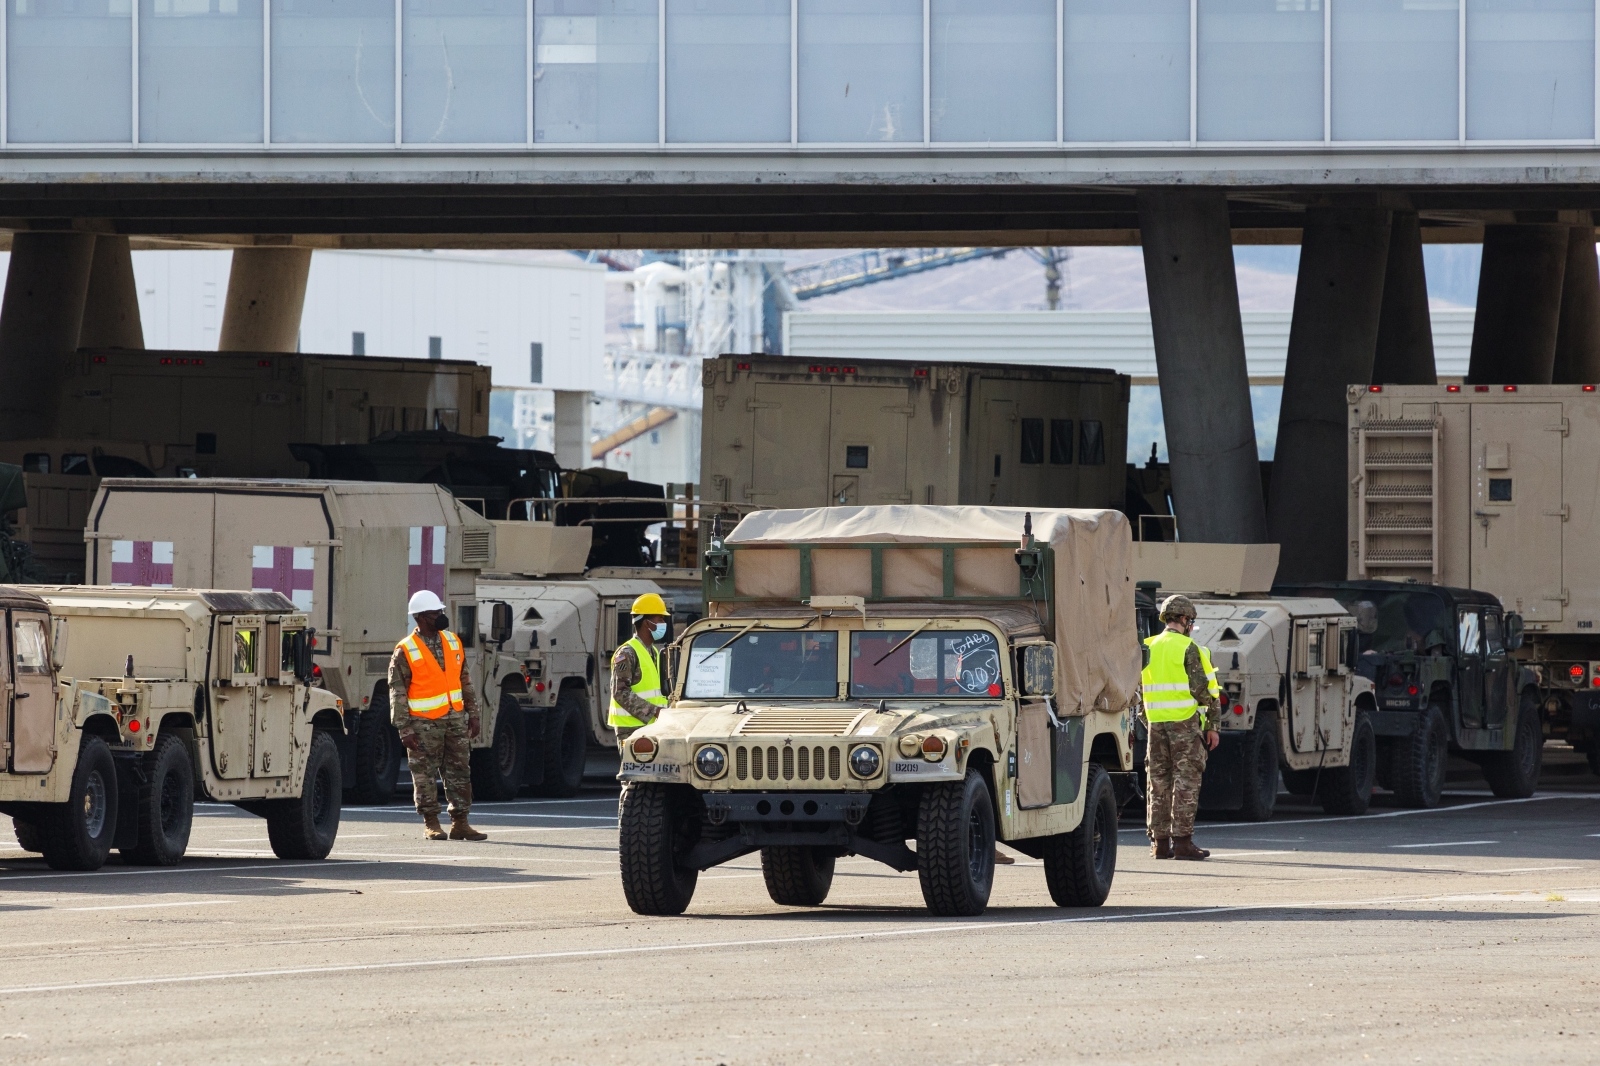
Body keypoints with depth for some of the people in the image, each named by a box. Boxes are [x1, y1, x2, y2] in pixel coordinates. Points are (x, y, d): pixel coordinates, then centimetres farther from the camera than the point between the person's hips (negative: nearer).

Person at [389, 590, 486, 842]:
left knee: (459, 773, 6)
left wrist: (472, 714, 12)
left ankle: (460, 823, 11)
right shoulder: (405, 652, -9)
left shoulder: (453, 642, 9)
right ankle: (431, 824, 10)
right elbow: (398, 693, -9)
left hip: (455, 719, 5)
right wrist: (404, 729, -14)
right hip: (424, 724, -5)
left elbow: (465, 681, 15)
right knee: (425, 775, 1)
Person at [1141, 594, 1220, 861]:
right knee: (1185, 780, -3)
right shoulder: (1187, 648, -7)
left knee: (1158, 781, 9)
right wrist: (1212, 725, -6)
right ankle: (1182, 841, -7)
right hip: (1184, 720, -5)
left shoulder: (1147, 648, 11)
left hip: (1156, 722, 5)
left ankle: (1159, 841, 9)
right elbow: (1200, 689, -11)